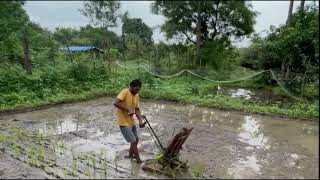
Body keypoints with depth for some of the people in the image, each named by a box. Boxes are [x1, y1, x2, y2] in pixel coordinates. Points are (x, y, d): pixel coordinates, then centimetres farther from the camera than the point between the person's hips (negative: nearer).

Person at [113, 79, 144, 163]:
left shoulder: (136, 96, 4)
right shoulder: (125, 92, -19)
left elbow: (137, 109, 4)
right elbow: (116, 103, -31)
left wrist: (140, 120, -12)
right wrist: (128, 110, -32)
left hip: (131, 121, 8)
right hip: (123, 122, -8)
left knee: (136, 140, 18)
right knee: (133, 141, -5)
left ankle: (130, 155, 39)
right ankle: (138, 160, 11)